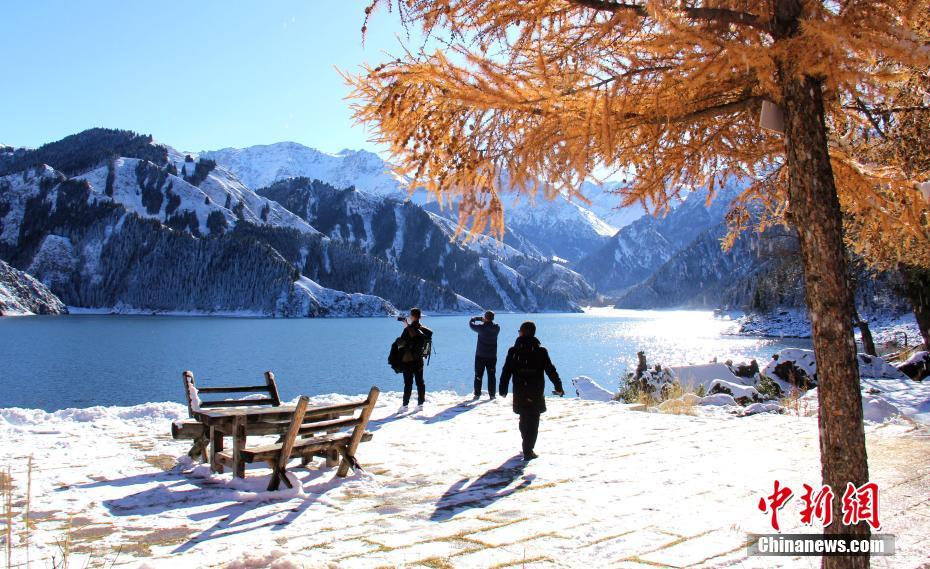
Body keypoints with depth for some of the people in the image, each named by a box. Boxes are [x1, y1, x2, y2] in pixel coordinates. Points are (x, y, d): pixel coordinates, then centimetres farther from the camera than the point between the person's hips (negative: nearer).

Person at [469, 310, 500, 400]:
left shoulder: (481, 328, -16)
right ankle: (492, 395, 9)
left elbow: (471, 323, -3)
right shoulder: (496, 328, -6)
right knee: (492, 376, 9)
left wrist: (479, 318, 11)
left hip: (480, 356, -2)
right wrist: (485, 321, 10)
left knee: (478, 376, 7)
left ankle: (477, 394, 7)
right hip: (492, 356, 2)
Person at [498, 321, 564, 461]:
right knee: (533, 422, 3)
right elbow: (551, 371, -3)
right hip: (537, 394, -2)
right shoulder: (541, 351, -6)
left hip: (519, 394, 2)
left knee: (524, 419, 19)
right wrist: (558, 387, 9)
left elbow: (506, 372, -1)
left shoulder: (513, 351, -3)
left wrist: (503, 390, 9)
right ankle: (528, 451, -3)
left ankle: (527, 446, 34)